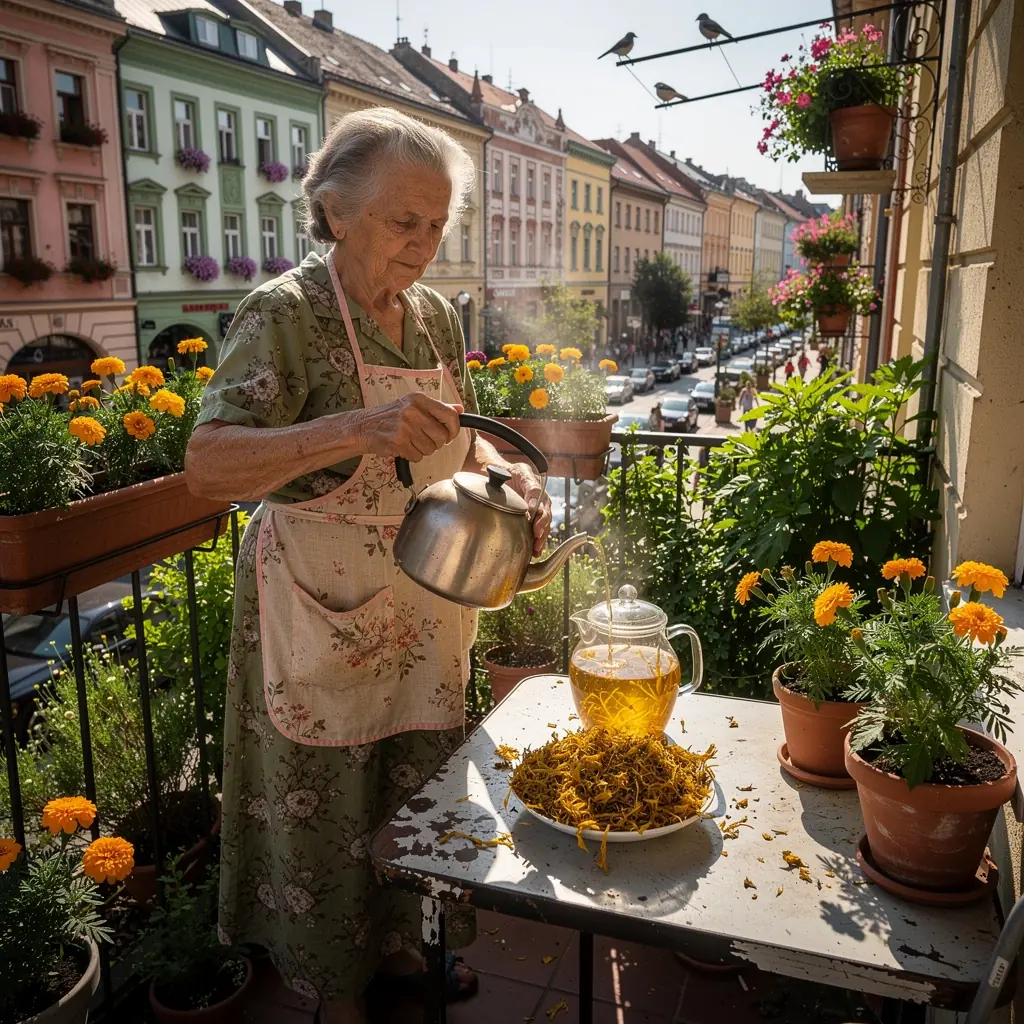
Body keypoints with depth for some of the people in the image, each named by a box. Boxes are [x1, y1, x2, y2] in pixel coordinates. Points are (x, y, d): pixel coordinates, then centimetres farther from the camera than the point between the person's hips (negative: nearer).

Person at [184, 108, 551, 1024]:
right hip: (319, 613, -6)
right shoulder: (285, 313, -16)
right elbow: (207, 468, -26)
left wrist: (510, 478, -7)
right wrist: (354, 431, -39)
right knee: (325, 807, 12)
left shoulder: (437, 317, 4)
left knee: (416, 791, 20)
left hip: (424, 613, 6)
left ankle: (398, 945, 46)